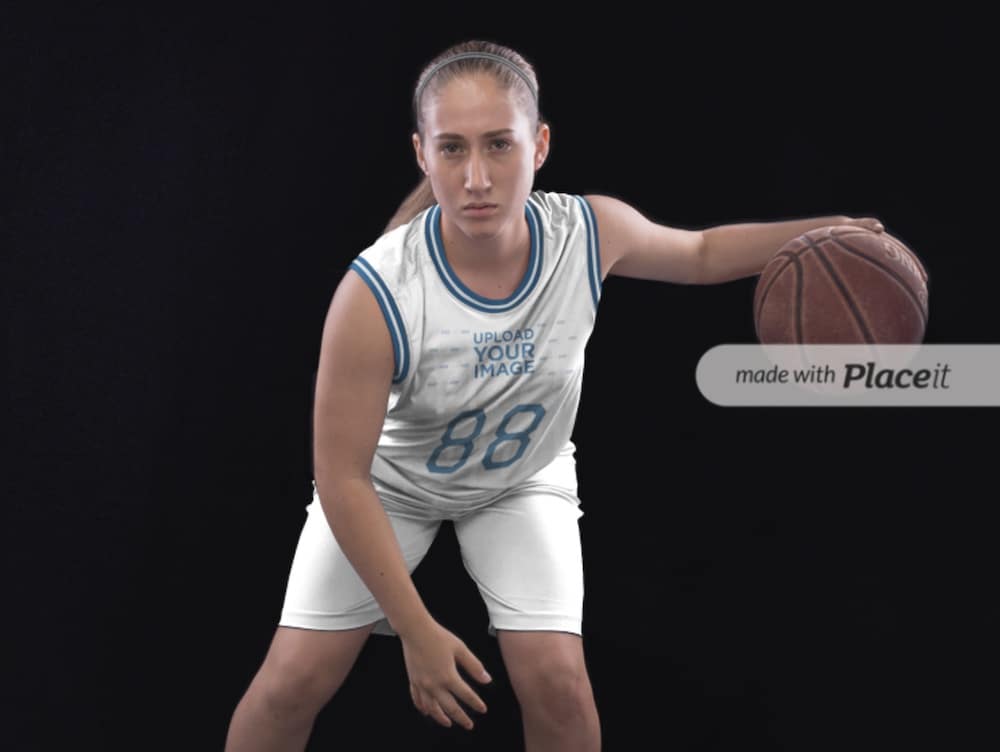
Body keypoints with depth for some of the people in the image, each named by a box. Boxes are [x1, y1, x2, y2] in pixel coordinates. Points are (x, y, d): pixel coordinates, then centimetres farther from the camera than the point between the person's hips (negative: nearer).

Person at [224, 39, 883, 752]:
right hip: (391, 483, -2)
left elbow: (701, 253, -2)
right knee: (293, 684, -6)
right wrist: (417, 630, -25)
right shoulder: (376, 296, -37)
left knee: (557, 686, -11)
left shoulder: (588, 233, -27)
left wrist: (813, 233, -21)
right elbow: (342, 479, -27)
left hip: (523, 481, 2)